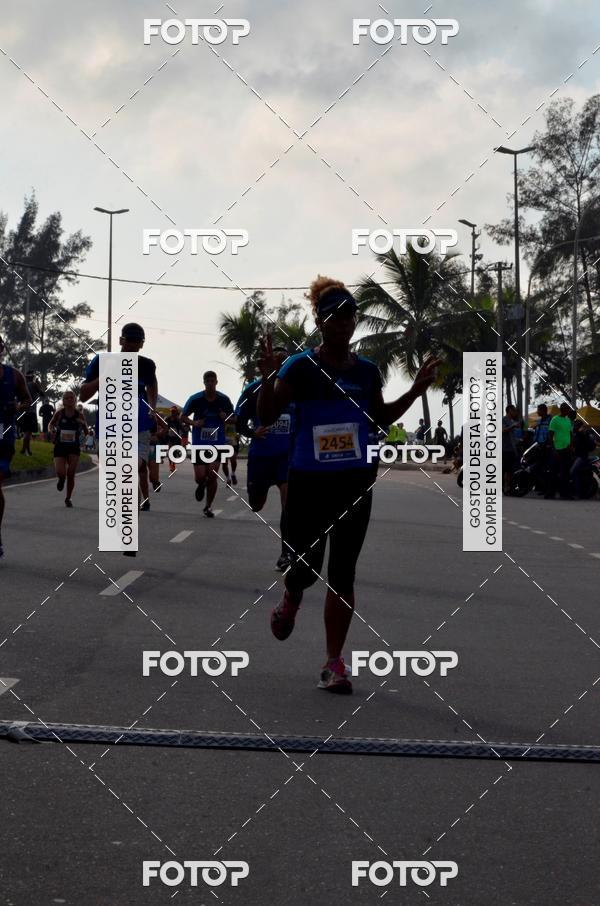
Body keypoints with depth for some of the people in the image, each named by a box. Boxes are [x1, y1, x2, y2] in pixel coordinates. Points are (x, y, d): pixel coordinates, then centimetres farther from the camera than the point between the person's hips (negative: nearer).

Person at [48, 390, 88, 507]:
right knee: (60, 473, -14)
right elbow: (51, 424, 13)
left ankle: (68, 498, 16)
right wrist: (51, 430, -9)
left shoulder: (78, 414, -3)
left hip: (74, 448, 0)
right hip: (60, 446, 0)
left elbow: (86, 432, 3)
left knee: (71, 474, -3)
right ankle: (61, 480, 26)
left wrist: (83, 424, -18)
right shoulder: (59, 413, -3)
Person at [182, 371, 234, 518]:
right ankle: (201, 485, 35)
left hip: (217, 443, 0)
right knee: (200, 477, -4)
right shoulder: (195, 399, -6)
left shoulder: (224, 400, -2)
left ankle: (208, 507, 9)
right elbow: (183, 416, 3)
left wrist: (225, 417, -12)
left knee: (212, 476, -6)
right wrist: (194, 423, -16)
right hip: (199, 443, 0)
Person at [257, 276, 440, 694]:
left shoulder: (367, 370, 6)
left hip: (355, 483, 3)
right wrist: (268, 377, -25)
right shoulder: (300, 367, -7)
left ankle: (334, 663, 7)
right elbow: (266, 416, -9)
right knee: (307, 566, 0)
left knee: (343, 574, 1)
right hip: (308, 482, -3)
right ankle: (291, 601, 39)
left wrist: (416, 390, 10)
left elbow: (381, 418, 19)